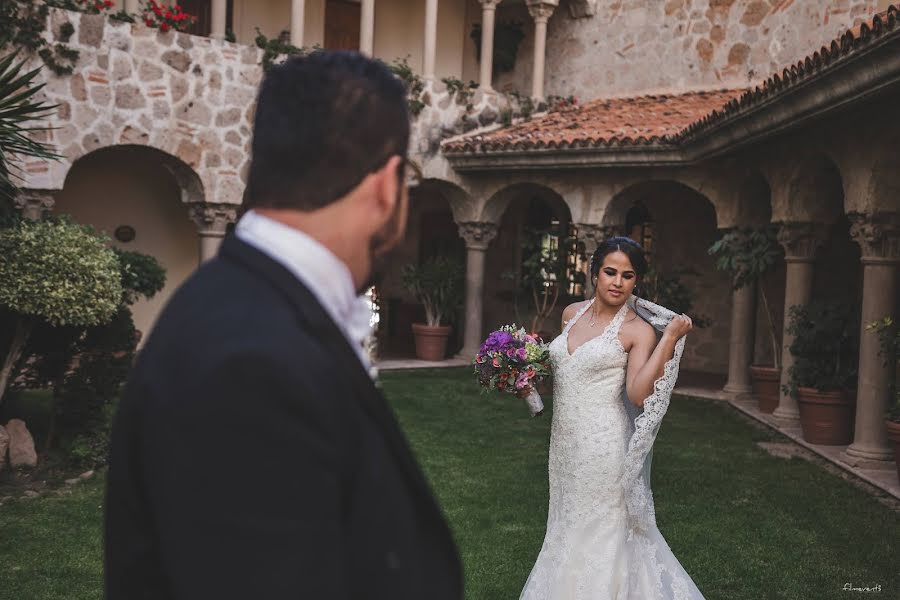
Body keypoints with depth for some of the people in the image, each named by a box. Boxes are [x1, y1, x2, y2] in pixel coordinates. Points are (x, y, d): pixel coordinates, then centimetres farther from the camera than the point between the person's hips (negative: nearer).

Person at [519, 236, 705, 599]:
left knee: (600, 533, 5)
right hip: (565, 441, 6)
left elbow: (638, 393, -21)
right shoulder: (572, 313, 8)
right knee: (569, 527, 17)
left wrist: (670, 339, -24)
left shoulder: (639, 330, -9)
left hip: (604, 444, -6)